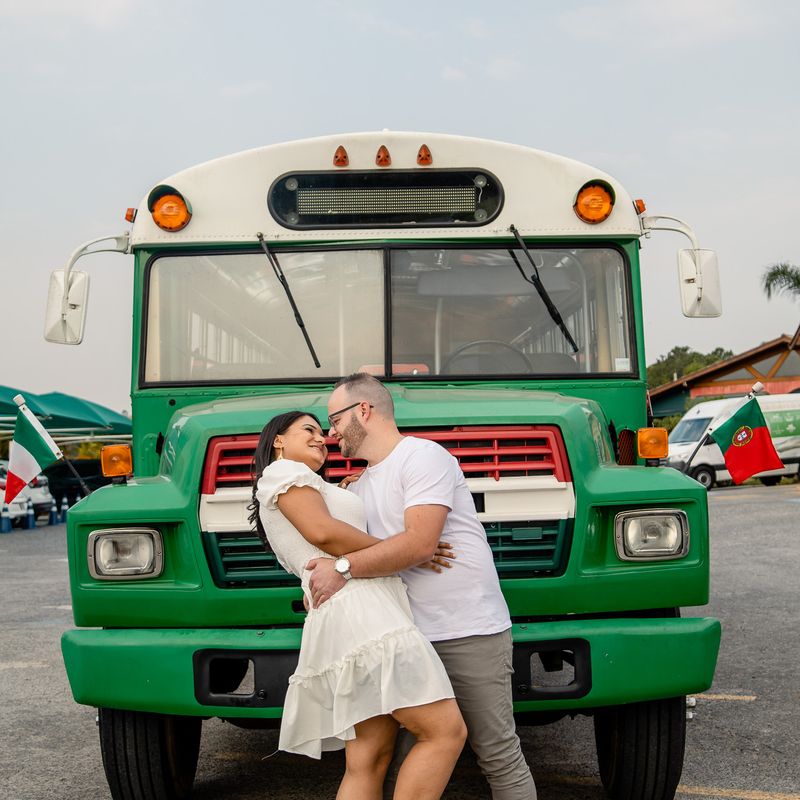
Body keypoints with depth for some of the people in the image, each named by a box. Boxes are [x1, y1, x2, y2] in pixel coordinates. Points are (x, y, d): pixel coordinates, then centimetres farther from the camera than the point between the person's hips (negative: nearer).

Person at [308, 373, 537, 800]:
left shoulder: (423, 456, -9)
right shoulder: (360, 486, 18)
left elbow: (419, 543, -21)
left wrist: (342, 569, -19)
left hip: (470, 630, -7)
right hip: (411, 636, 8)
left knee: (497, 754, 0)